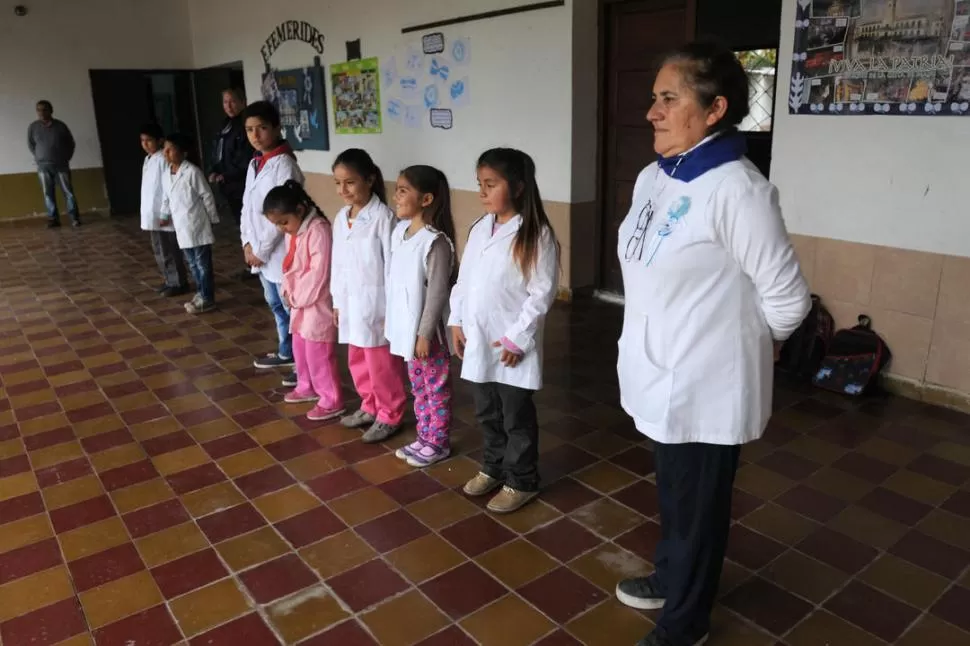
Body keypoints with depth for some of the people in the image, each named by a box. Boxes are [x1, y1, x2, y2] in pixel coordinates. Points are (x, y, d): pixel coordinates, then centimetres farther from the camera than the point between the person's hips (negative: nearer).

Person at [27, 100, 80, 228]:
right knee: (48, 194, 2)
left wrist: (67, 157, 4)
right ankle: (53, 219, 6)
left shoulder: (60, 125, -2)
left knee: (68, 192, -2)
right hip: (43, 166, 1)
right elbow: (30, 144, 15)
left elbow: (71, 143, 9)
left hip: (61, 165, -1)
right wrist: (39, 158, 8)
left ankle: (74, 217, 3)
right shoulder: (33, 127, 1)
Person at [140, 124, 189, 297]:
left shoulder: (163, 159, -14)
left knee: (170, 251, -2)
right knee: (159, 251, 15)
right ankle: (168, 280, 25)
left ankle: (178, 283, 7)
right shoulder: (147, 160, 13)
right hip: (152, 215, 9)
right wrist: (147, 214, 16)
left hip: (163, 215, -9)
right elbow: (148, 188, 17)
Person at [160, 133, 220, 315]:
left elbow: (207, 196, -9)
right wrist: (166, 216, 10)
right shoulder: (165, 175, 8)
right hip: (181, 227, 7)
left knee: (203, 263, 0)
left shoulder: (192, 172, -13)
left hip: (197, 225, -7)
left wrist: (213, 219, -5)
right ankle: (201, 294, 27)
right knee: (192, 263, 16)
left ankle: (207, 299, 7)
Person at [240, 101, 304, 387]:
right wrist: (247, 243, 3)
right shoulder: (254, 163, 11)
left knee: (293, 308, 0)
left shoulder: (284, 165, -16)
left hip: (279, 253, -9)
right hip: (259, 252, 9)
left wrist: (261, 250, -15)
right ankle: (286, 353, 37)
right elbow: (247, 206, 14)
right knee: (276, 306, 21)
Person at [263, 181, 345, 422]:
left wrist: (297, 297, -16)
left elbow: (318, 272, -24)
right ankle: (307, 387, 40)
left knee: (318, 353, -2)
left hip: (316, 303, -9)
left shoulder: (319, 230, -22)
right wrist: (288, 292, 3)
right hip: (298, 301, 9)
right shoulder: (293, 231, 7)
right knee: (300, 348, 21)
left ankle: (332, 401, 10)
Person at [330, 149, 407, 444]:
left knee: (382, 365, 5)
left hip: (376, 305, -7)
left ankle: (389, 416, 22)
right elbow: (338, 263, 12)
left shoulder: (383, 217, -16)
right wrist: (337, 301, 14)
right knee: (358, 362, 20)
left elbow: (392, 265, -16)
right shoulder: (341, 218, 6)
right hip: (351, 304, 8)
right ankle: (369, 407, 38)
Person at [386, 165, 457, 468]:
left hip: (428, 331, -8)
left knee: (436, 388, 8)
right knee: (418, 387, 19)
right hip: (406, 327, 8)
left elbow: (438, 292, -20)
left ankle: (438, 443, 22)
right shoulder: (399, 232, 4)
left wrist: (425, 333, -19)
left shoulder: (435, 241, -20)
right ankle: (424, 437, 34)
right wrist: (390, 319, 14)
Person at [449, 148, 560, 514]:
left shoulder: (536, 235, -15)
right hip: (477, 341, 7)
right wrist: (457, 321, 5)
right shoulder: (479, 229, 6)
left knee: (517, 417, 9)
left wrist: (517, 337, -16)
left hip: (511, 346, -6)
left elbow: (542, 292, -15)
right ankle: (494, 468, 41)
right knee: (487, 413, 21)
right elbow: (464, 279, 12)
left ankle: (521, 481, 27)